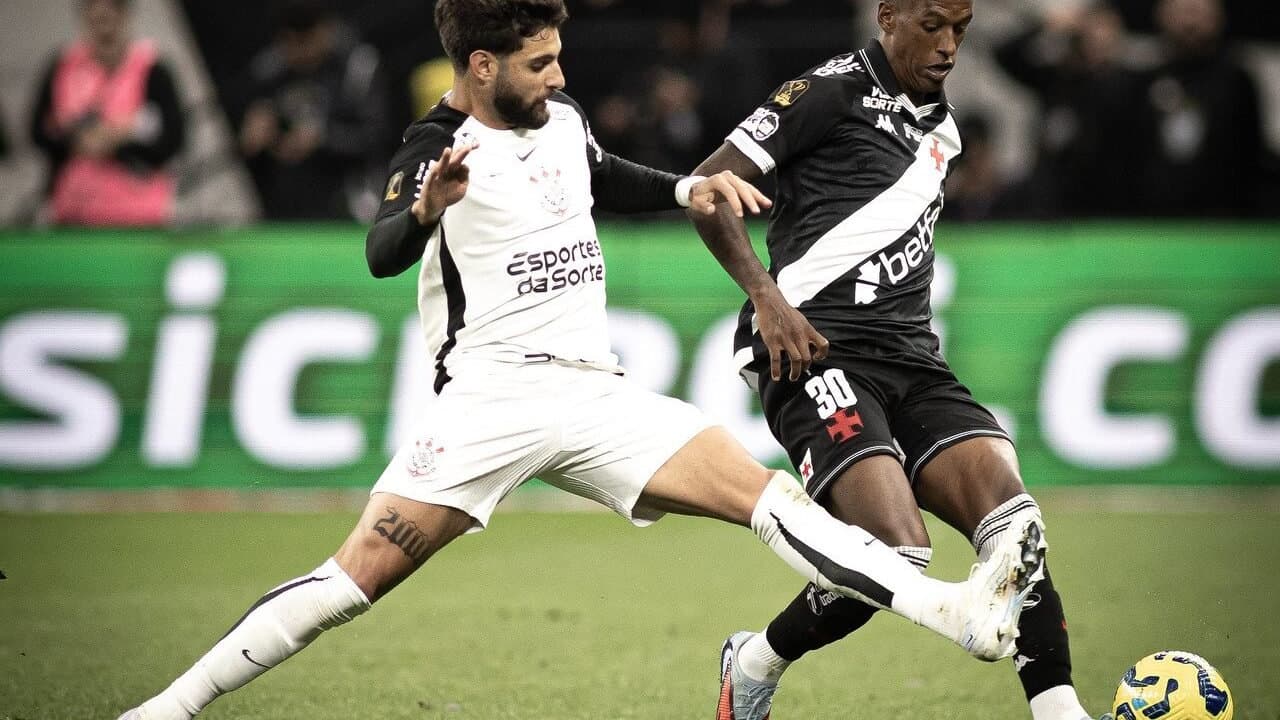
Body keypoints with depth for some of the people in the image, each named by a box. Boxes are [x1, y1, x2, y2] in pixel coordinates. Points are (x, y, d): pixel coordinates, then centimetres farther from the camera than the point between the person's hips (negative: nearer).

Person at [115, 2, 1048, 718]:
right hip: (493, 393, -5)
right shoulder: (439, 147, -9)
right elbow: (382, 255, -28)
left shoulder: (562, 116, 11)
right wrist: (425, 208, -50)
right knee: (360, 574, -15)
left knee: (770, 494, -10)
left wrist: (689, 188, 19)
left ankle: (962, 612, -19)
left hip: (596, 392, 5)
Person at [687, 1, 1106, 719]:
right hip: (816, 352, -7)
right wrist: (767, 296, -17)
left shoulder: (944, 128, 21)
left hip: (911, 361, 7)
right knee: (899, 551, -22)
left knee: (1005, 503, -18)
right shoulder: (836, 90, -3)